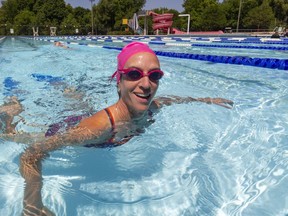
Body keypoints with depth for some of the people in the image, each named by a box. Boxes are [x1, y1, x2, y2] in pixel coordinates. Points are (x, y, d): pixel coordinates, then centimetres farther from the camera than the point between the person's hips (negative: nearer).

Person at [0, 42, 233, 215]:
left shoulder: (152, 107, -26)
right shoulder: (99, 126, -46)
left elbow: (171, 98, -1)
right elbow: (32, 154, -42)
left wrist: (206, 100, 5)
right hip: (65, 129, -3)